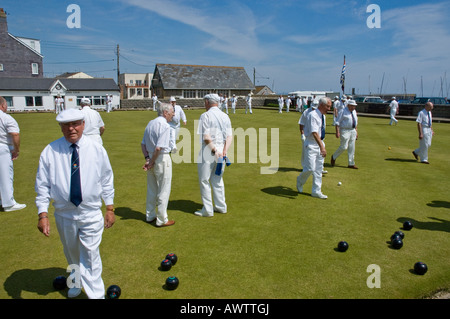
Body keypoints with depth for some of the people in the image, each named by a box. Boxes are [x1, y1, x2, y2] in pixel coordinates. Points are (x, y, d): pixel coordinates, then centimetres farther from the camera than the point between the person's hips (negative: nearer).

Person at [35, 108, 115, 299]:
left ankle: (96, 295, 15)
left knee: (90, 256, 0)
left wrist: (110, 208, 1)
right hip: (63, 214, 2)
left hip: (91, 214, -2)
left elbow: (107, 181, 1)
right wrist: (42, 214, -9)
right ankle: (76, 281, 51)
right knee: (71, 254, 23)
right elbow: (42, 185, -3)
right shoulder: (50, 151, -7)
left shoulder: (97, 150, -7)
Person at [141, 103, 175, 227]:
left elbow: (143, 144, 10)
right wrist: (152, 162, -12)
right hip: (162, 159, -8)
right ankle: (161, 220, 13)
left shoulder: (150, 123, 10)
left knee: (151, 189, 19)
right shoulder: (164, 125, -17)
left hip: (151, 159, 8)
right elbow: (158, 148, -22)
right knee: (163, 190, 4)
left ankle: (150, 216, 31)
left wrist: (147, 158, 2)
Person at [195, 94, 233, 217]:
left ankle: (207, 210, 9)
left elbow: (206, 137, -19)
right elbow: (230, 136, 2)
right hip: (221, 151, 7)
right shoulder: (225, 116, 10)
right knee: (217, 179, 19)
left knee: (204, 180, 4)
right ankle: (221, 206, 26)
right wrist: (224, 151, -7)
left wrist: (214, 150, -16)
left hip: (208, 151, -7)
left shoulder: (205, 116, -10)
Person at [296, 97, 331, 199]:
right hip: (311, 145, -8)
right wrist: (322, 146, -37)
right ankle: (300, 180, 21)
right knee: (310, 168, -10)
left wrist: (322, 145, 21)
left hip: (320, 144, 8)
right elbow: (314, 133, -29)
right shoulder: (312, 115, -18)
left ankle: (316, 191, 17)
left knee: (319, 169, 9)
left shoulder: (323, 116, 9)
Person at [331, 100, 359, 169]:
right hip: (345, 131, -7)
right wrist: (337, 132, -19)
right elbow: (337, 122, -13)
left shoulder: (354, 111, 12)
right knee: (344, 147, -10)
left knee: (352, 148, 7)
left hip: (353, 131, 7)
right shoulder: (343, 111, -11)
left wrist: (356, 131, 17)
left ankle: (351, 164, 14)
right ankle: (334, 157, 15)